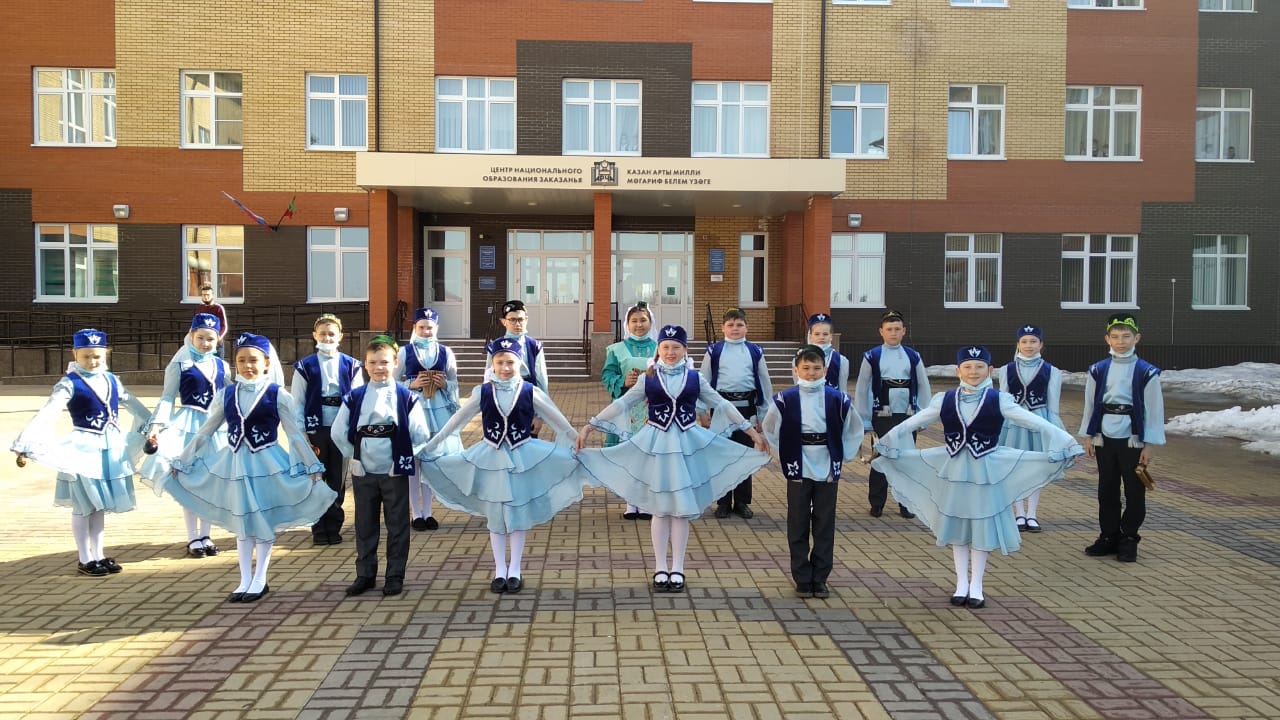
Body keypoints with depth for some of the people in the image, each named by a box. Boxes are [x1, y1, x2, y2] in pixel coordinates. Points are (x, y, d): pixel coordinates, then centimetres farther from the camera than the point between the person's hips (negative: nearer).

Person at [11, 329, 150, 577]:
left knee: (100, 505, 13)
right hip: (83, 449, -6)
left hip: (111, 448, 6)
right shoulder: (69, 384, -12)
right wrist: (25, 445, -32)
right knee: (83, 507, 4)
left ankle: (99, 556, 22)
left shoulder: (112, 380, 6)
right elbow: (47, 414, -22)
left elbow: (134, 405, 19)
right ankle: (85, 560, 13)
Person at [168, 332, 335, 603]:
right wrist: (181, 462, 14)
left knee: (263, 522, 6)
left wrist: (313, 466, -7)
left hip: (266, 463, -4)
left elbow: (295, 435, -5)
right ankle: (245, 580, 24)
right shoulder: (225, 395, 1)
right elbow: (205, 432, 11)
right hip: (235, 463, 4)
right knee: (241, 522, 12)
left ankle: (259, 581, 19)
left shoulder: (277, 396, -9)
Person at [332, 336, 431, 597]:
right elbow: (339, 433, 6)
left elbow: (420, 436, -5)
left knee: (397, 526, 6)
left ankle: (395, 576, 18)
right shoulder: (354, 397, 1)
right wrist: (355, 455, 3)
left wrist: (405, 458, -2)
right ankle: (365, 574, 25)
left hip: (396, 473, -2)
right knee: (365, 526, 12)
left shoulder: (407, 398, -5)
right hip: (363, 474, 2)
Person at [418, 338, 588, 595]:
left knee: (519, 514, 7)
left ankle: (515, 570, 19)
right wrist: (431, 445, 7)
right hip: (491, 458, 1)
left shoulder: (531, 392, -7)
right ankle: (500, 571, 20)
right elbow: (456, 421, 4)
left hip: (523, 457, -1)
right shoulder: (482, 393, -4)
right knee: (495, 516, 8)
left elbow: (558, 420, 0)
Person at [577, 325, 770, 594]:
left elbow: (722, 405, 6)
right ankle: (660, 568, 17)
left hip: (688, 444, 1)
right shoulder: (648, 379, 1)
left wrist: (752, 431, 6)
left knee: (682, 509, 5)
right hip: (656, 444, 0)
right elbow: (621, 405, 2)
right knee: (660, 509, 6)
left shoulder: (695, 379, 3)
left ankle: (677, 569, 16)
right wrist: (589, 426, -3)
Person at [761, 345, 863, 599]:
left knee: (825, 525, 7)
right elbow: (769, 429, 6)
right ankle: (802, 578, 16)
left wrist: (844, 456, 6)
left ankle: (820, 578, 18)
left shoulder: (837, 399, -1)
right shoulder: (785, 400, -5)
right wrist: (785, 454, 3)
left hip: (828, 469, 1)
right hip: (798, 469, -1)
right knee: (798, 525, 6)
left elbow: (854, 430, 11)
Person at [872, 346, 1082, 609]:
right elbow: (909, 424, 3)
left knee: (982, 528, 7)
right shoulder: (944, 400, -2)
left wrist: (1064, 441, -22)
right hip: (953, 471, 2)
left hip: (986, 472, -1)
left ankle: (976, 587, 22)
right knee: (957, 528, 11)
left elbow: (1035, 422, -12)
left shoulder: (999, 401, -7)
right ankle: (961, 585, 25)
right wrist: (884, 444, 5)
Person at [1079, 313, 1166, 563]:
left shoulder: (1147, 373, -6)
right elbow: (1091, 405, 8)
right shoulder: (1098, 370, 3)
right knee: (1107, 490, 11)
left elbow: (1154, 410, -4)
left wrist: (1149, 445, -6)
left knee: (1134, 492, 6)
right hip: (1104, 439, 3)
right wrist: (1088, 437, 6)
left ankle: (1129, 540, 18)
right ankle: (1109, 536, 23)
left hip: (1133, 441, -2)